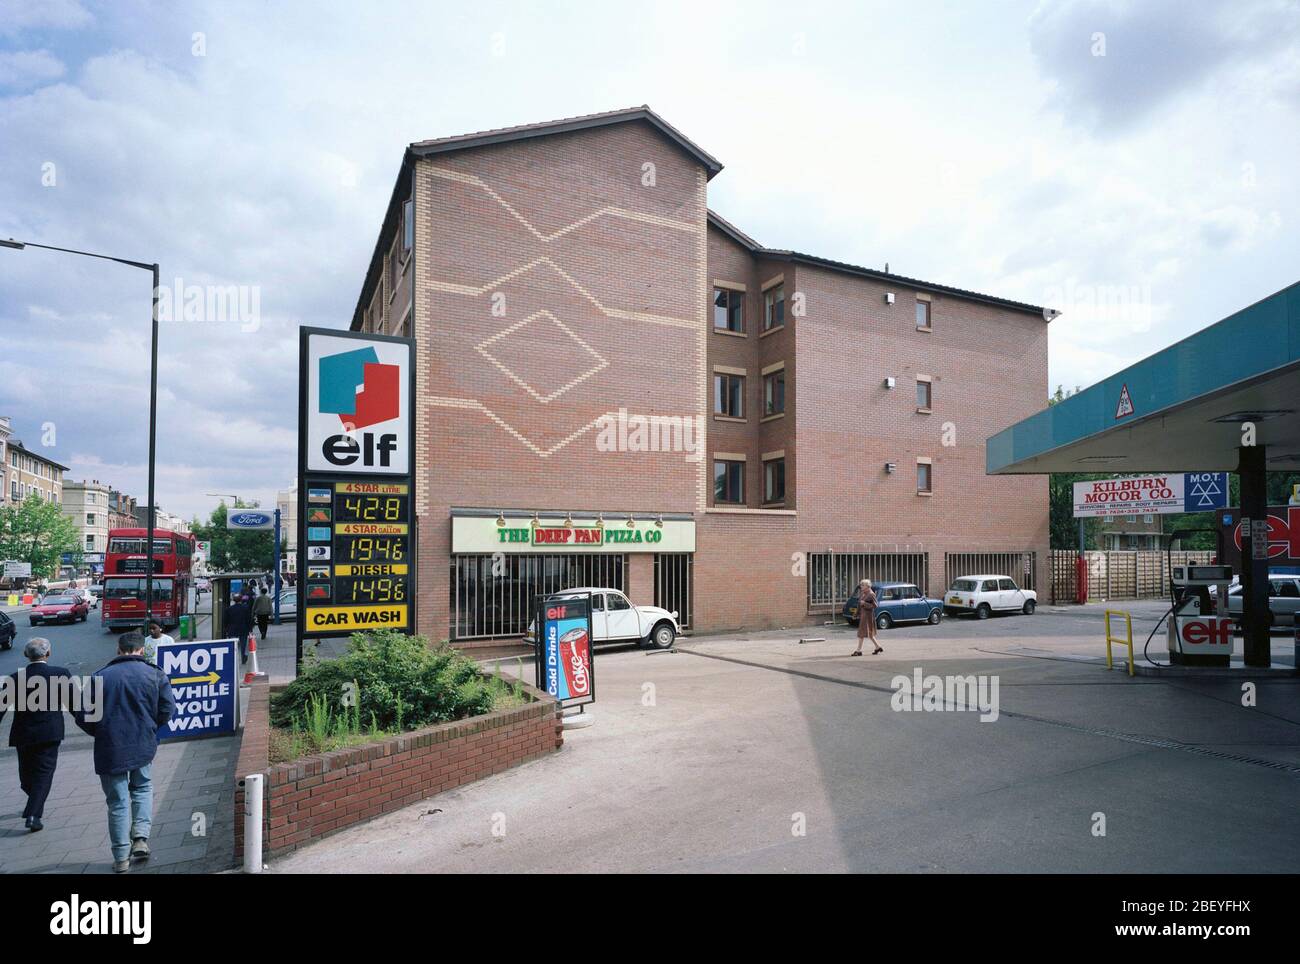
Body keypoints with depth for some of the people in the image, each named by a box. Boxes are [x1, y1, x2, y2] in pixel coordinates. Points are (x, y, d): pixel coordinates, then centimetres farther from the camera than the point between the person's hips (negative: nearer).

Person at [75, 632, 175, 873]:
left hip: (110, 748, 0)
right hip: (144, 745, 1)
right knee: (142, 788, 24)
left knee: (118, 801, 9)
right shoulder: (155, 675, -5)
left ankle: (121, 858, 16)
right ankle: (141, 838, 10)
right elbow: (167, 710, -6)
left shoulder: (100, 677, -5)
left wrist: (100, 733, 15)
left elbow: (82, 716, -3)